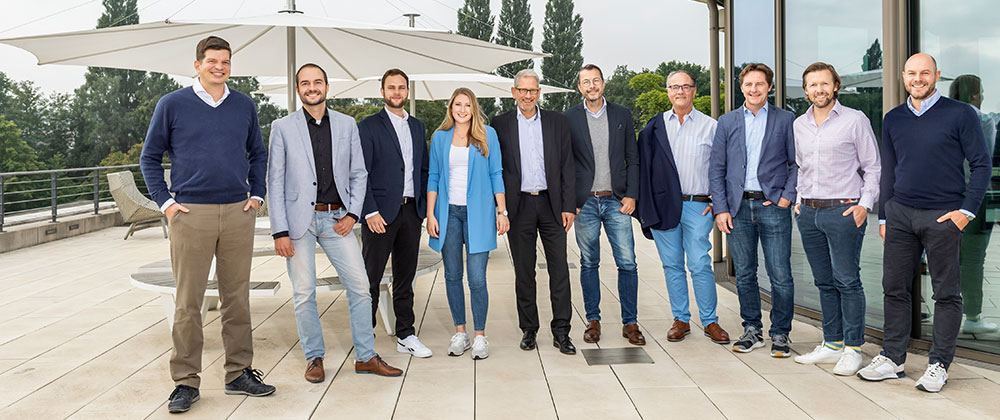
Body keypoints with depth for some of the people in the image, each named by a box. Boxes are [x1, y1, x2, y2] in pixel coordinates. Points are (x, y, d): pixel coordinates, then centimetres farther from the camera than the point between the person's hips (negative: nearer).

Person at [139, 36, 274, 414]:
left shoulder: (245, 106, 10)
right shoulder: (172, 104, 3)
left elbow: (258, 154, 20)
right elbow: (150, 157, 8)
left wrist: (256, 195, 9)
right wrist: (165, 202, -1)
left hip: (238, 213, 3)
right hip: (191, 214, -2)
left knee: (237, 298, 8)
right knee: (188, 302, 0)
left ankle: (239, 373, 20)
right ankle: (186, 381, 10)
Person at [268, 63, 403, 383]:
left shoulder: (347, 125, 8)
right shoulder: (283, 128, 1)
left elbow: (358, 174, 11)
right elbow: (275, 182, -1)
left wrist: (352, 214, -1)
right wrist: (280, 231, -7)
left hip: (336, 219, 2)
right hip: (299, 220, -2)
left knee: (360, 287, 1)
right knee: (303, 294, 2)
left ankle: (365, 357, 15)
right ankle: (314, 358, 19)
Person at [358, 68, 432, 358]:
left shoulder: (417, 126, 15)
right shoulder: (369, 126, -2)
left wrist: (424, 206, 7)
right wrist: (370, 212, -15)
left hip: (411, 211, 5)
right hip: (381, 213, -5)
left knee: (405, 277, 12)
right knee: (371, 279, 1)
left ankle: (406, 335, 20)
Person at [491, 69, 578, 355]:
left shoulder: (557, 122, 7)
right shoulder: (500, 124, 4)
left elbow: (567, 166, 6)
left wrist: (569, 205, -2)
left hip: (551, 204, 1)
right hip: (519, 206, 0)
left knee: (559, 269, 0)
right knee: (524, 271, 6)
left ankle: (561, 331, 8)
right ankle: (529, 329, 18)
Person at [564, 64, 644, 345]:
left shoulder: (621, 115, 8)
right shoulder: (569, 118, 4)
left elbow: (633, 159, 8)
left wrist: (631, 195, -2)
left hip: (616, 201, 1)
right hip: (584, 203, -1)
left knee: (627, 263, -2)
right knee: (589, 264, 7)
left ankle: (630, 323, 9)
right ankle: (593, 321, 17)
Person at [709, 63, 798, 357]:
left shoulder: (785, 120, 6)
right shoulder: (727, 122, 11)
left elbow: (797, 163, 6)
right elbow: (716, 168, 8)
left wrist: (787, 196, -7)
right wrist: (721, 208, -1)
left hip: (773, 206, -2)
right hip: (738, 207, 2)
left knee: (780, 275, -2)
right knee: (744, 275, 8)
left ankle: (780, 334, 12)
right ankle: (752, 330, 21)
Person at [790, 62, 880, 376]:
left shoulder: (855, 120, -2)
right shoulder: (799, 124, 13)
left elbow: (873, 167, 0)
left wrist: (865, 203, -9)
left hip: (843, 211, -5)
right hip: (808, 212, 5)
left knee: (847, 281, -4)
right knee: (824, 282, 11)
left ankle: (853, 348, 5)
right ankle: (832, 344, 20)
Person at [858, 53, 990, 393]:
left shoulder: (960, 114, -1)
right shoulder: (893, 119, 11)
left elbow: (981, 164, -1)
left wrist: (966, 210, -9)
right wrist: (883, 217, 12)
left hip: (943, 216, -4)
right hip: (900, 214, 4)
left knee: (946, 293, 4)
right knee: (894, 288, 5)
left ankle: (939, 364, 13)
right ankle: (892, 358, 15)